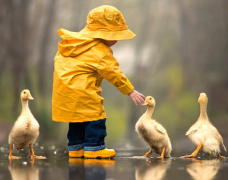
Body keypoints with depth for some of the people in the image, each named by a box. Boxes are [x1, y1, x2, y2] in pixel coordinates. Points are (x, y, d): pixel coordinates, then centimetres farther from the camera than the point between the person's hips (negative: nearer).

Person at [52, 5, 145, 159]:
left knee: (76, 118, 18)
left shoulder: (76, 40, 16)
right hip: (81, 90, -10)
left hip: (62, 87, 10)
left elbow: (58, 58, 24)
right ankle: (94, 148, -3)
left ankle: (75, 148, 22)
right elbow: (113, 73, -12)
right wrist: (131, 91, -8)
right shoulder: (101, 51, -12)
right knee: (95, 116, -4)